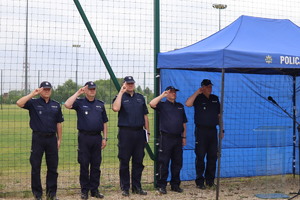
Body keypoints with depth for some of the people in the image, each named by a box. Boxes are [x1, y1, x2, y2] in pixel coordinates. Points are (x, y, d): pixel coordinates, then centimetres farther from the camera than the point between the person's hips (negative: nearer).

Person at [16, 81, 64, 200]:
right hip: (38, 138, -3)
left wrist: (59, 139, 7)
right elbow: (19, 103, -17)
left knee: (53, 167, 6)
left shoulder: (56, 105, 12)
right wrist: (32, 94, -14)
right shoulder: (33, 103, 2)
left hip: (52, 138, 3)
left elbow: (58, 123, 13)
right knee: (35, 166, 2)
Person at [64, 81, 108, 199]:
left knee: (96, 165, 6)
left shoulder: (100, 104, 15)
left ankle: (94, 190, 14)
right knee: (84, 165, 0)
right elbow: (67, 105, -16)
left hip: (97, 137, 3)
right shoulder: (80, 103, 5)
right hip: (84, 137, -3)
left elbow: (104, 122, 15)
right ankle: (84, 190, 9)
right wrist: (78, 93, -8)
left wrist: (104, 138, 7)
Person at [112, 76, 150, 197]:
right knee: (124, 162, 0)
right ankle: (125, 188, 8)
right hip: (125, 132, -4)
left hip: (139, 132, 4)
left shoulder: (140, 98, 16)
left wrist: (147, 131, 11)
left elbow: (145, 116, 17)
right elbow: (115, 108, -19)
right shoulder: (120, 97, 3)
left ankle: (136, 187, 16)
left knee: (138, 161, 7)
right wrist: (121, 92, -15)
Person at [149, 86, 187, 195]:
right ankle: (161, 185, 2)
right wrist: (162, 95, -12)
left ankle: (175, 184, 18)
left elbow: (184, 122, 20)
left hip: (178, 138, 5)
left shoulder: (180, 106, 19)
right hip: (166, 137, -5)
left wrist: (184, 137, 15)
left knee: (177, 162, 8)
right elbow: (152, 104, -18)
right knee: (163, 162, -4)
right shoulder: (162, 105, 4)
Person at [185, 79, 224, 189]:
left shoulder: (215, 99, 14)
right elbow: (188, 103, -22)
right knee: (200, 156, -2)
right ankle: (200, 181, 3)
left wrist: (222, 130, 13)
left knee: (213, 156, 7)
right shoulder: (198, 98, -1)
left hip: (213, 130, 5)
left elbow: (219, 115, 18)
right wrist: (197, 92, -15)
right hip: (201, 130, -5)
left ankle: (210, 180, 17)